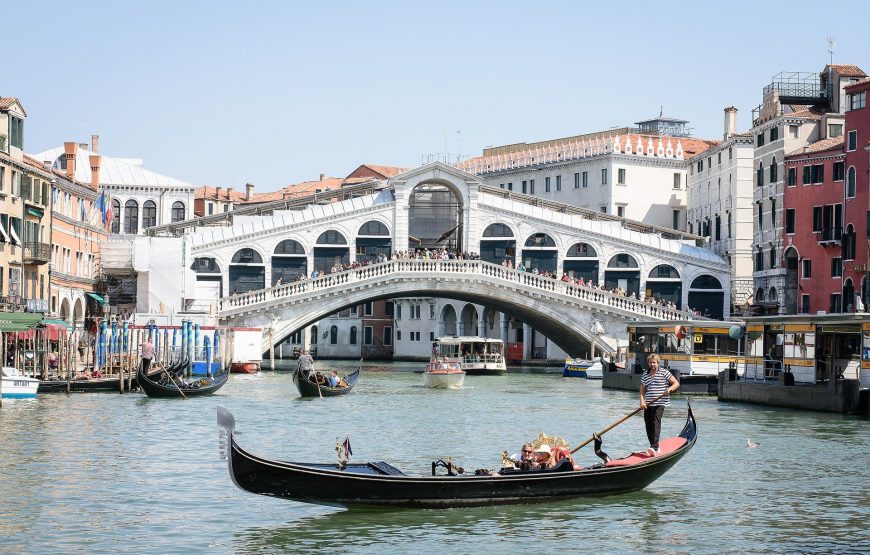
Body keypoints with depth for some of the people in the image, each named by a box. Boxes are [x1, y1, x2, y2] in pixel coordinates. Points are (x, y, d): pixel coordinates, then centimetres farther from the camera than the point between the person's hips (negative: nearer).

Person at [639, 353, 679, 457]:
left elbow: (676, 383, 2)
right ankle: (654, 447, 15)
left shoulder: (664, 372, 1)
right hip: (648, 404, 5)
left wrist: (669, 389, -17)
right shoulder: (645, 375, 14)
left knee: (656, 422, -19)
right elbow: (642, 390, 12)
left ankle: (655, 447, -28)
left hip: (659, 403, -5)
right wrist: (642, 401, -4)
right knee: (648, 425, 4)